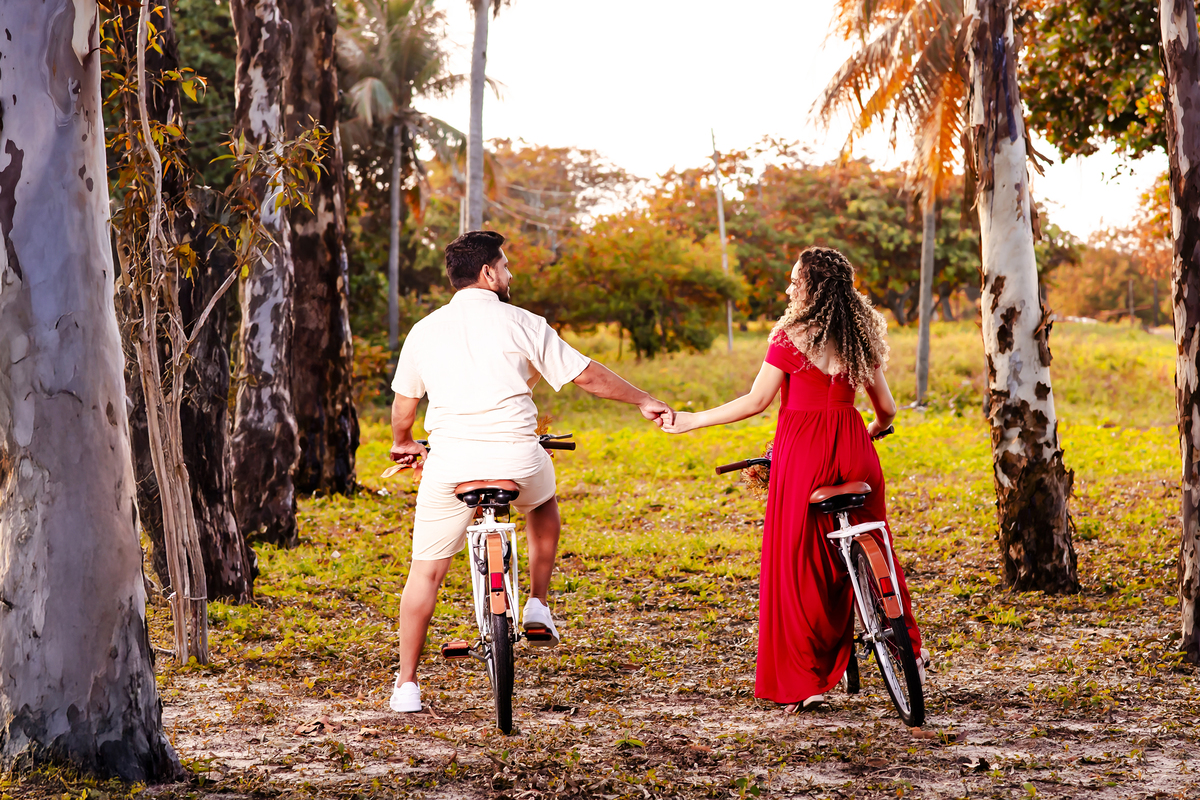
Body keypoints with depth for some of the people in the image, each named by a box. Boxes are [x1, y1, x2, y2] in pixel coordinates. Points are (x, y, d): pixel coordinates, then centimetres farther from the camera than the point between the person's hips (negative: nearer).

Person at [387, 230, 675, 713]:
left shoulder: (424, 331, 10)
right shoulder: (519, 324, 3)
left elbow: (403, 405, 19)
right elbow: (588, 375, 6)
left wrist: (403, 444, 40)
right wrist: (644, 402, 19)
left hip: (450, 463, 1)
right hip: (517, 460, -1)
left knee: (426, 572, 9)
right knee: (543, 504, 34)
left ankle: (406, 686, 6)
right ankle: (538, 606, 26)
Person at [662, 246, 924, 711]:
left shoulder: (791, 337, -8)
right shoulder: (862, 337, 8)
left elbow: (756, 402, -8)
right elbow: (886, 408, 11)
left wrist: (689, 421, -1)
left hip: (802, 450, -5)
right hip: (853, 452, 5)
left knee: (797, 563, 3)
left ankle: (805, 681, 3)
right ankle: (905, 643, 26)